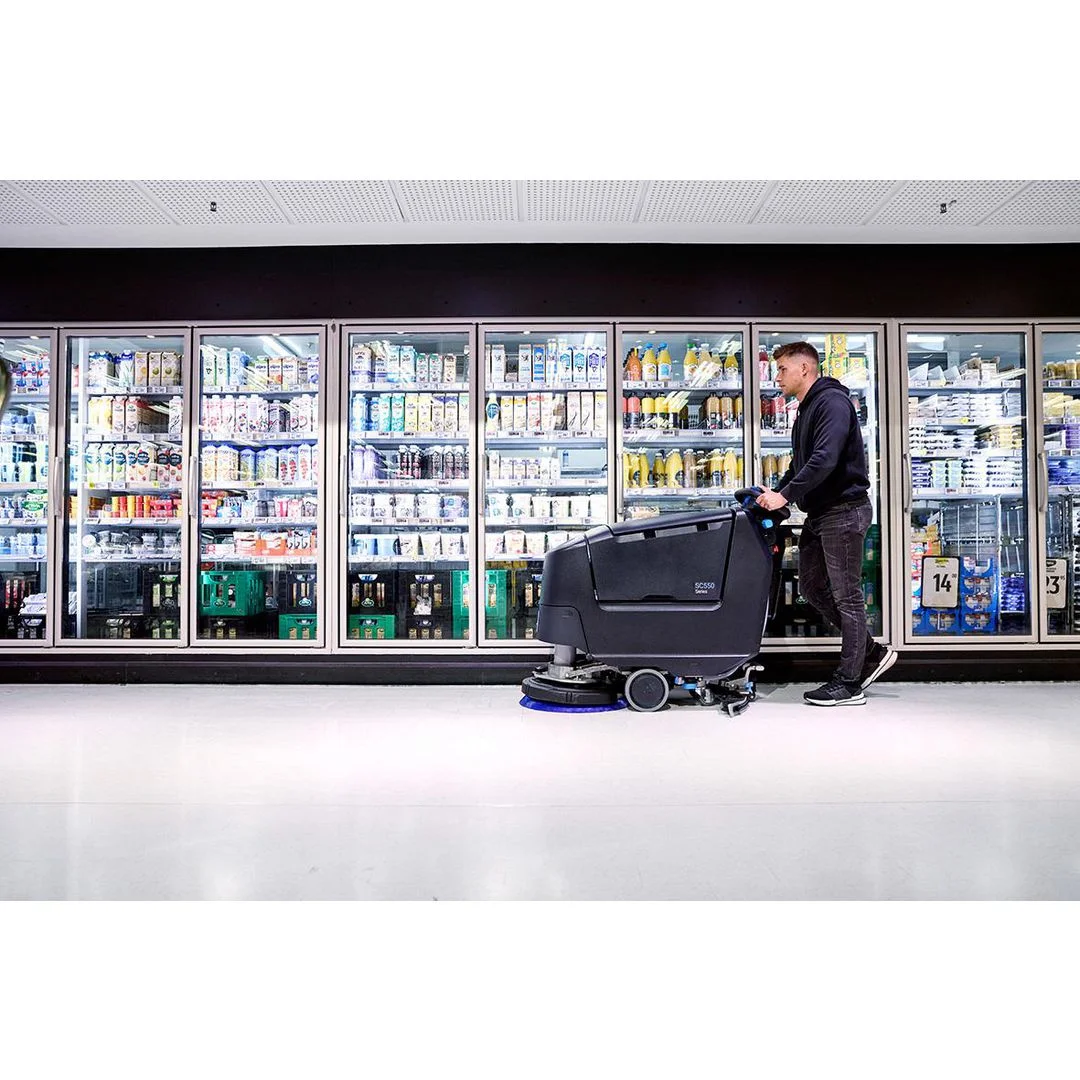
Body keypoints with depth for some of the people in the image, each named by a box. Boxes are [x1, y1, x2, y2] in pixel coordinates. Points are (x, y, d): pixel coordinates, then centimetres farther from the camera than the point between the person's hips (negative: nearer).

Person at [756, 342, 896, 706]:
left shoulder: (832, 401, -13)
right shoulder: (806, 410, 19)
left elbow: (825, 459, -25)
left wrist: (786, 494, -25)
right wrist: (774, 494, 11)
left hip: (843, 510, -10)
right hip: (819, 513, 10)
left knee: (846, 594, -2)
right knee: (812, 586, 13)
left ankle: (849, 684, 8)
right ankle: (871, 652, 24)